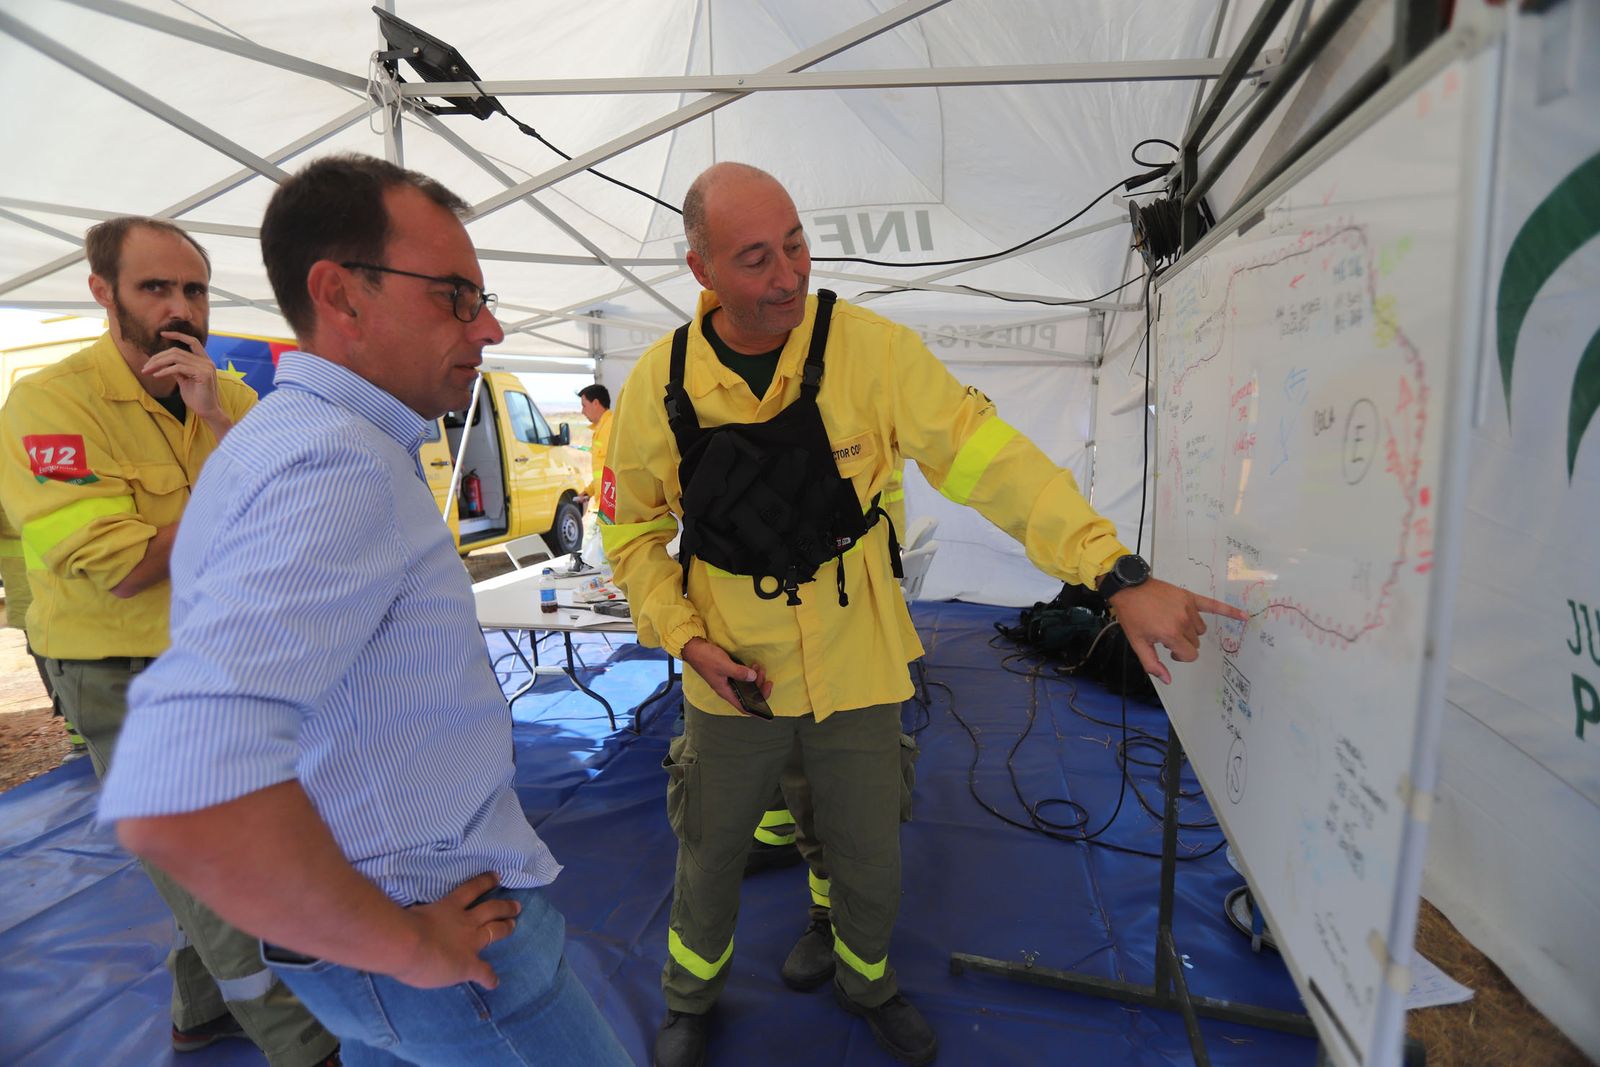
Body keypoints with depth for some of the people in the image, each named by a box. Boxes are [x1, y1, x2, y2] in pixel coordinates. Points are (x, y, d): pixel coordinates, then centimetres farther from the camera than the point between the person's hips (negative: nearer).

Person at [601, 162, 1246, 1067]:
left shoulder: (870, 348, -15)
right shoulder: (660, 384, -9)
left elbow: (988, 456, -19)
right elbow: (633, 530, 3)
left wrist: (1122, 576, -26)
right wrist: (685, 637, -10)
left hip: (857, 668, 0)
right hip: (732, 678, 1)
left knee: (873, 863, 18)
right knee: (710, 858, 19)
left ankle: (867, 982, 53)